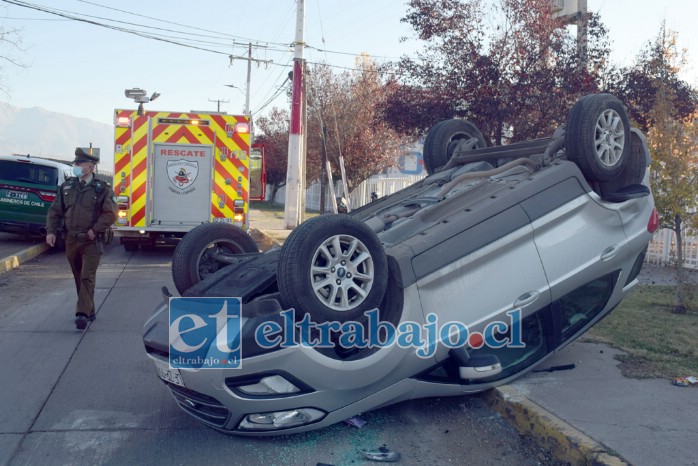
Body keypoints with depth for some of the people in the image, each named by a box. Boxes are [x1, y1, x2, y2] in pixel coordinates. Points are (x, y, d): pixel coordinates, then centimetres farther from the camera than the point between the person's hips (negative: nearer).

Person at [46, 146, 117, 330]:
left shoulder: (102, 189, -6)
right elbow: (55, 210, 10)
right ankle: (89, 311, 25)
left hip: (91, 242, -5)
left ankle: (83, 313, -12)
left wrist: (95, 230, -15)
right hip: (71, 240, 5)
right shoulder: (67, 186, 8)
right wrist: (51, 230, -1)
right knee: (79, 278, 13)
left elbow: (110, 214, -11)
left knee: (87, 277, -10)